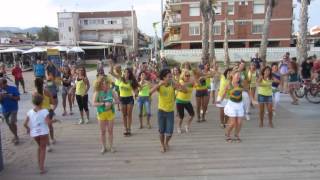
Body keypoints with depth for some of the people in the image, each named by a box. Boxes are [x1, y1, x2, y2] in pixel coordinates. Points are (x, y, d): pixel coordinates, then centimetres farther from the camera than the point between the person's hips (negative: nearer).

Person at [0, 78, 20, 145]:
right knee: (9, 124, 12)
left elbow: (18, 98, -9)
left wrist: (10, 97, -22)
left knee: (12, 123, -15)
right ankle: (16, 136, 30)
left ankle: (16, 137, 3)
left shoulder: (13, 88, -11)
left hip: (13, 109, -4)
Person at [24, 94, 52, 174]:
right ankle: (42, 168, 7)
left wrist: (28, 129, 16)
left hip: (34, 133, 4)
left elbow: (25, 124, -2)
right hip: (43, 132, -4)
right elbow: (48, 122, -21)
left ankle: (39, 163, 33)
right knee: (43, 149, 8)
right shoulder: (44, 111, -13)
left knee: (40, 147, 28)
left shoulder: (30, 112, -1)